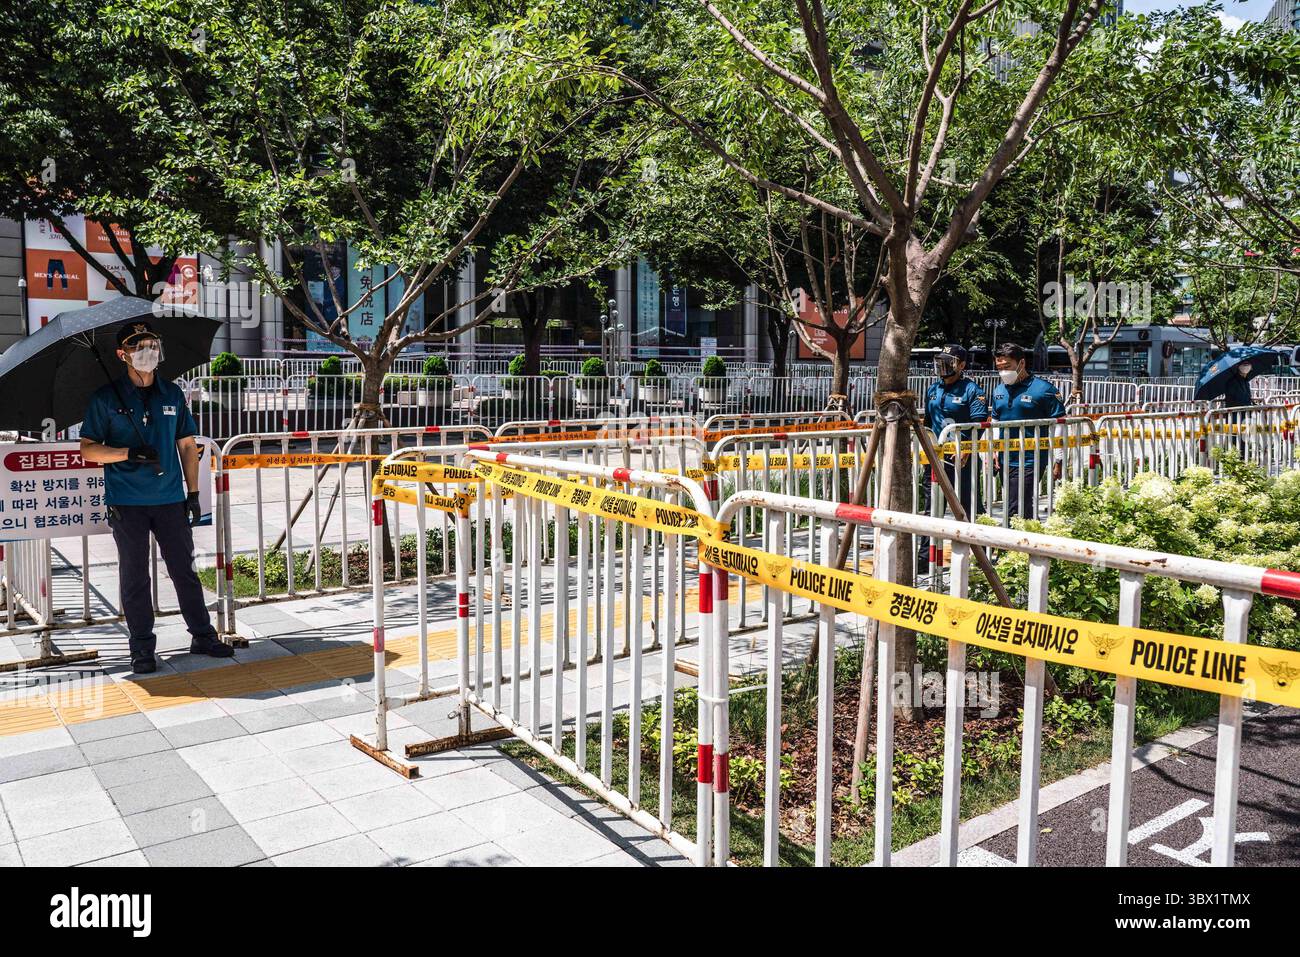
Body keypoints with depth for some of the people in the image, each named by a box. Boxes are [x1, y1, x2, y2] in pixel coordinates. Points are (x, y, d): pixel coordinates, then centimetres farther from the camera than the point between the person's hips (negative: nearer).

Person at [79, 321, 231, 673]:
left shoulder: (172, 394, 10)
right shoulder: (107, 398, 1)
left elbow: (187, 445, 13)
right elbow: (88, 449, 0)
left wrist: (193, 492, 8)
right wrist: (130, 453, -17)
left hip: (170, 499, 2)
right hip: (127, 502, -2)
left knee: (185, 570, 7)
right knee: (135, 577, 4)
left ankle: (203, 636, 17)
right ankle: (142, 648, 13)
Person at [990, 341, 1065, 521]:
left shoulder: (1043, 389, -7)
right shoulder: (999, 391, 11)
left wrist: (1058, 461, -9)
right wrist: (993, 451, 12)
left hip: (1030, 461, -6)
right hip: (1005, 461, 6)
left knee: (1015, 513, -12)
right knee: (1025, 511, 13)